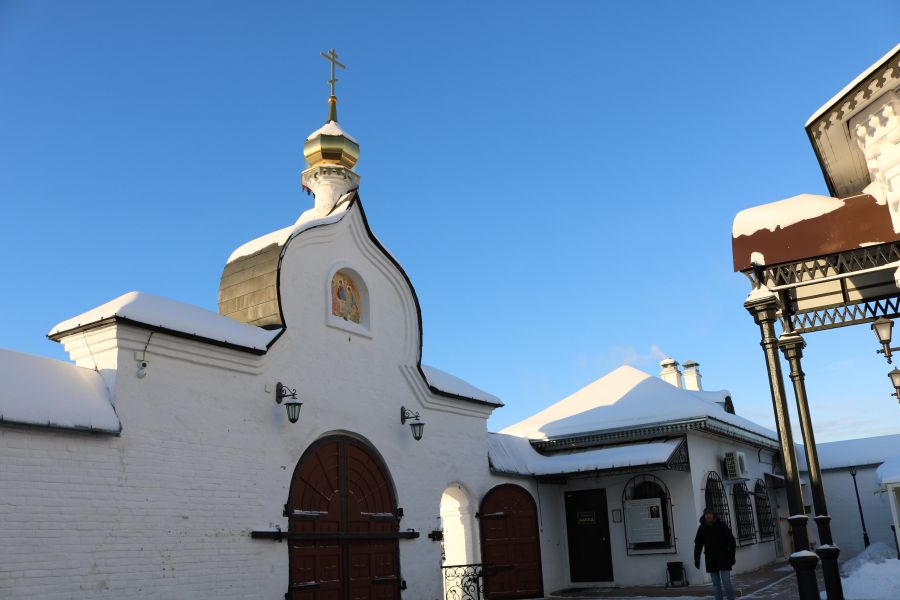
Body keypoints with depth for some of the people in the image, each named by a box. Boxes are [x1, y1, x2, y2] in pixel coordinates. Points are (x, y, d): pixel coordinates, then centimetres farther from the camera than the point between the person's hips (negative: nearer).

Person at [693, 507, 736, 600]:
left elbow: (731, 541, -3)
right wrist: (696, 559, 3)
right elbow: (698, 544, 6)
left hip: (723, 559, -2)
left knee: (726, 581, -6)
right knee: (716, 584, 5)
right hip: (711, 560, 3)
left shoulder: (722, 526, -5)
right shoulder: (702, 528, 2)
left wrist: (732, 556, -8)